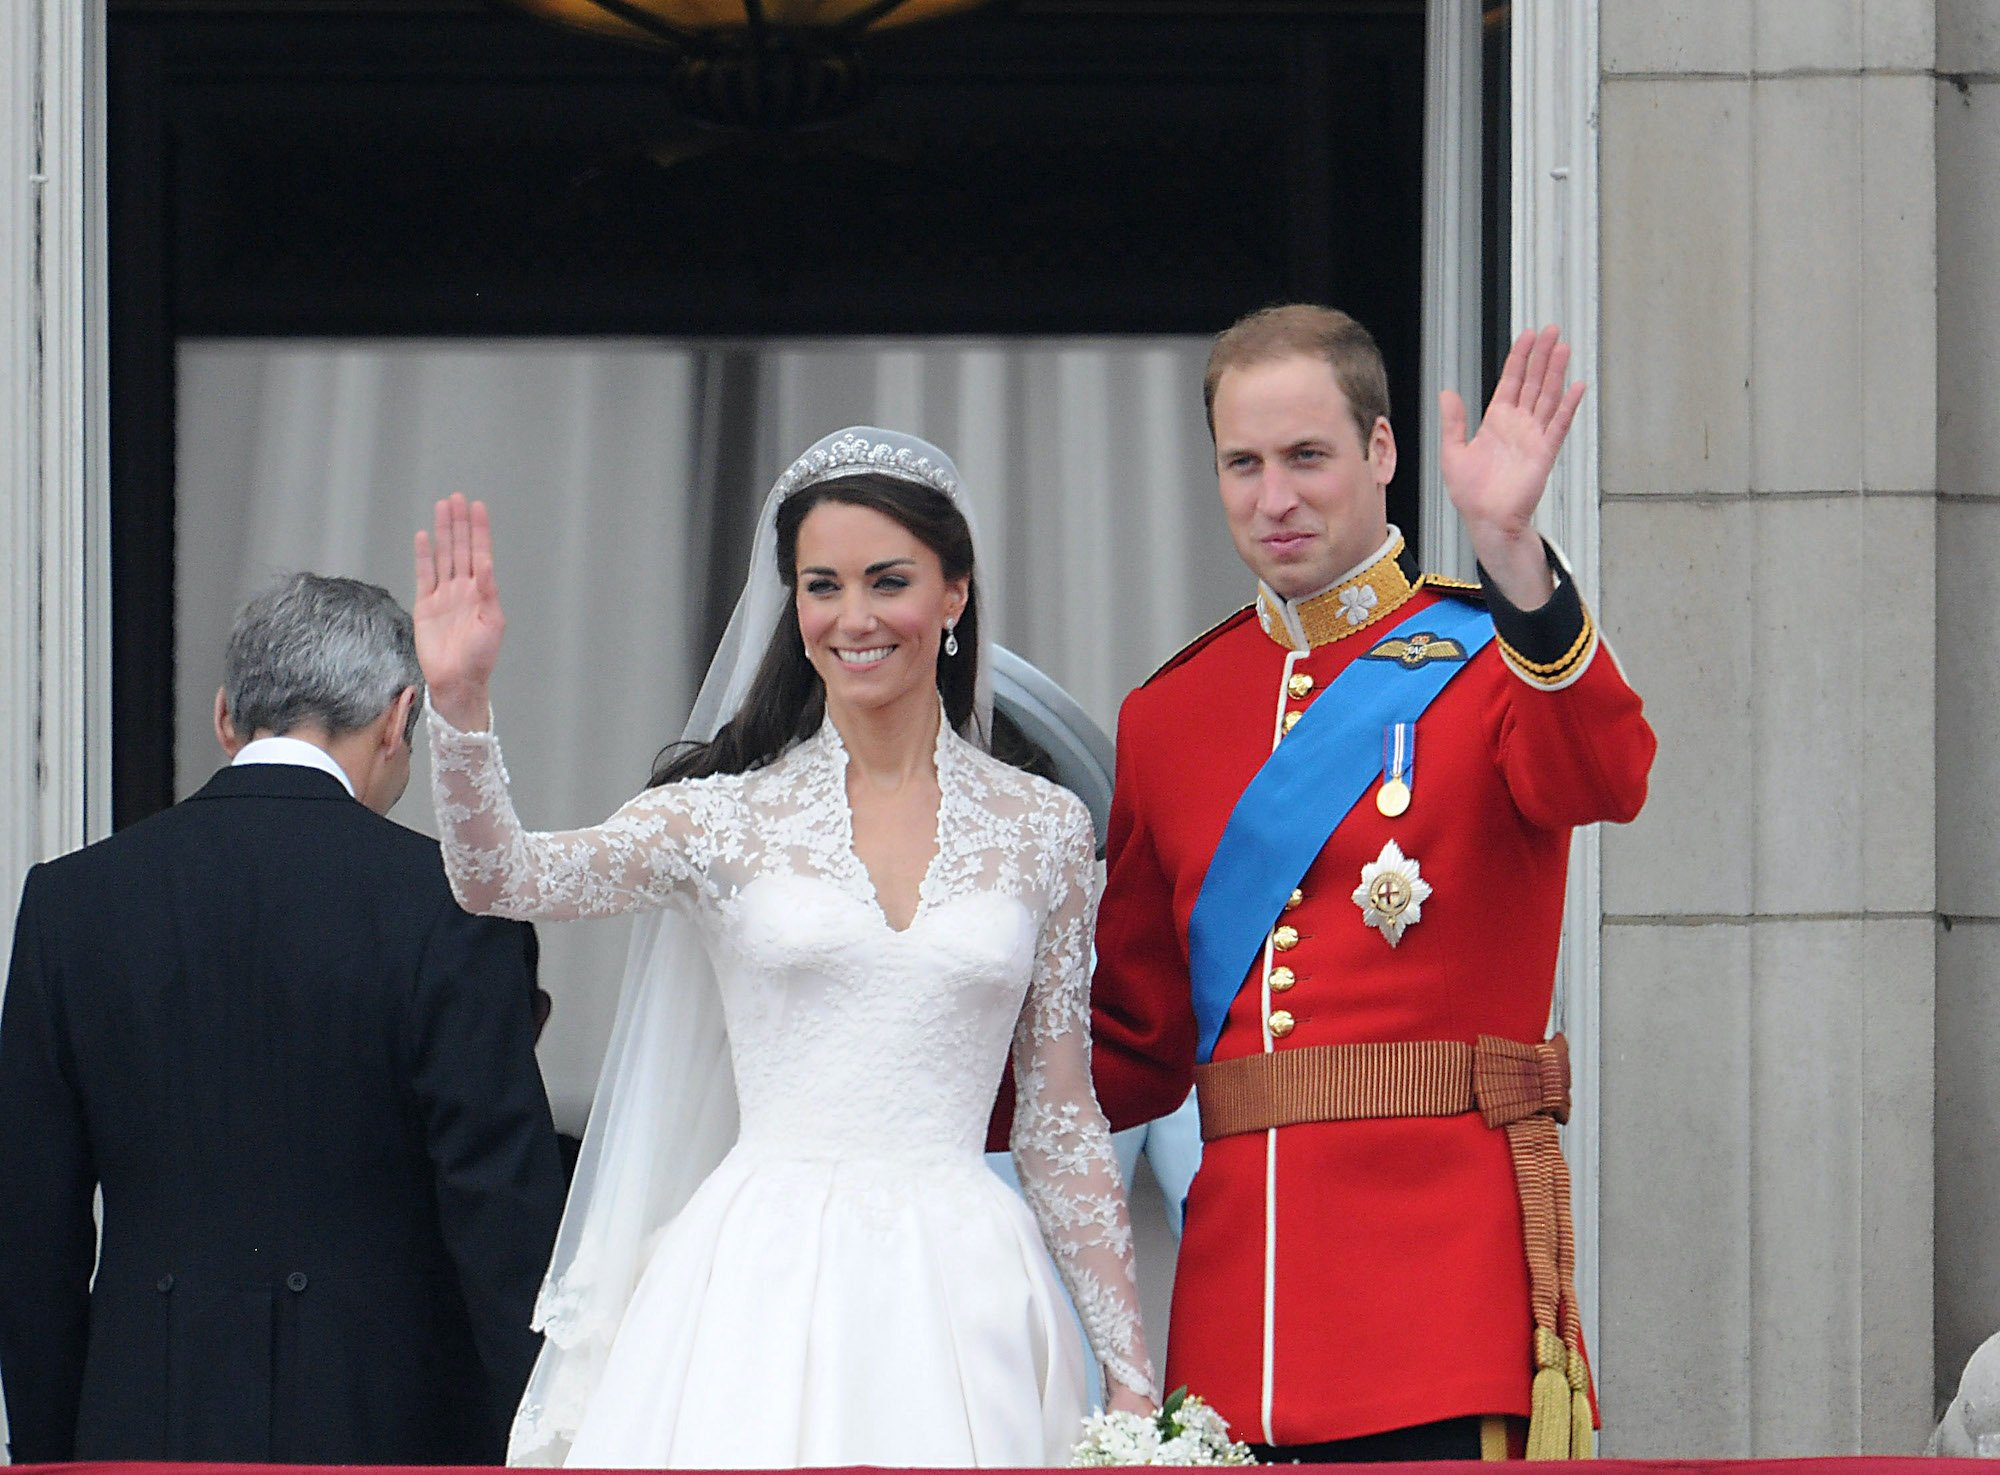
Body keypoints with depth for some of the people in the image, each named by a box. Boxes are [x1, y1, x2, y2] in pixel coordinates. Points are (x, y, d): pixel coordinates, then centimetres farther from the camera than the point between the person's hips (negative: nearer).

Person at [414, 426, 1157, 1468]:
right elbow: (502, 881, -10)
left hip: (959, 1297, 1)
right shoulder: (730, 813, 4)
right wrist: (460, 703, -26)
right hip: (762, 1292, -1)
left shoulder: (1043, 828, 8)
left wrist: (1129, 1368, 10)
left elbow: (1059, 1119, 11)